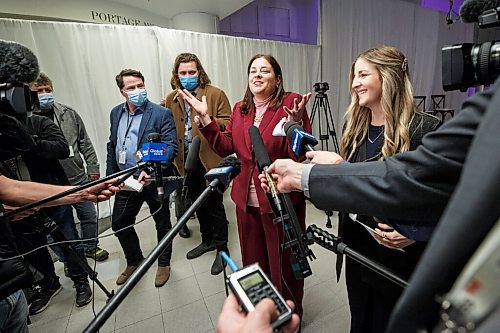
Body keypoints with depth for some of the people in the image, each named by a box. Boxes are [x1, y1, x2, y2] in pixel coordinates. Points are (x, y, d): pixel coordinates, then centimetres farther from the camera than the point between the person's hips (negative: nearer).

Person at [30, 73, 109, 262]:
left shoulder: (68, 114, 3)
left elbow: (85, 143, 8)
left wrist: (92, 168, 6)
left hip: (79, 179, 3)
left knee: (90, 216, 15)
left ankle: (90, 247, 39)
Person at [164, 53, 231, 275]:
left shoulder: (215, 94, -3)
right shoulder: (171, 99, 10)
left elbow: (228, 123, -8)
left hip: (211, 160, -5)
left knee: (214, 204, 3)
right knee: (199, 204, 18)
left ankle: (222, 248, 21)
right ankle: (207, 240, 38)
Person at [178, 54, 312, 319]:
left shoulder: (291, 103, -11)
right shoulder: (240, 109, 7)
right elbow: (225, 147, 2)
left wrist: (294, 124, -34)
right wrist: (204, 117, -5)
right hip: (246, 199, 6)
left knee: (282, 263, 14)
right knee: (253, 260, 25)